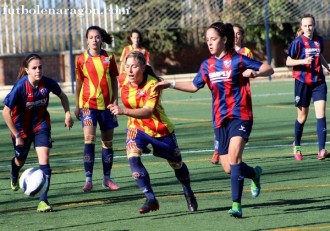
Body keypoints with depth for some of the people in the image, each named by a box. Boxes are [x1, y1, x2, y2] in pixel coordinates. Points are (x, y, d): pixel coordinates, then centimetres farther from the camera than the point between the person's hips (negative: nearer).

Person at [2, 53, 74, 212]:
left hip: (41, 125, 1)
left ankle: (43, 200, -16)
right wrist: (17, 135, -19)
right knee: (20, 160, 21)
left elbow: (62, 96, 6)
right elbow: (6, 112, -21)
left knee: (44, 160, -16)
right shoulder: (20, 86, -27)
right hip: (22, 127, -1)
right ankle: (14, 176, 59)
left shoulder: (48, 83, -18)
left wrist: (67, 113, -7)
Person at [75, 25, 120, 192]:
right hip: (88, 104, -2)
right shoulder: (82, 59, -1)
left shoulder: (109, 57, 2)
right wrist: (77, 105, 7)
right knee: (89, 138, -16)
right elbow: (79, 82, 6)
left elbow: (114, 80, 8)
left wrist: (115, 100, 0)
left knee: (108, 142, 8)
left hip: (106, 104, 2)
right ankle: (88, 180, -15)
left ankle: (107, 178, 20)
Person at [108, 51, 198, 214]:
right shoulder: (122, 80, -13)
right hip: (136, 127, 3)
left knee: (177, 164, 14)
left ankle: (188, 194, 42)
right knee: (132, 158, -24)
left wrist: (124, 111, -56)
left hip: (160, 130, -3)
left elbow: (148, 111, -43)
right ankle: (150, 199, -18)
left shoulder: (152, 84, -29)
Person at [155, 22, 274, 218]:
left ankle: (237, 205, -23)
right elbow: (194, 86, 24)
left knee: (234, 158, -23)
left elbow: (269, 69, -5)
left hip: (240, 116, -6)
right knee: (228, 168, 4)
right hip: (220, 120, 6)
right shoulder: (207, 65, 10)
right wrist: (170, 84, 17)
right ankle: (254, 174, 35)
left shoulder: (237, 60, -6)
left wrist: (255, 72, -25)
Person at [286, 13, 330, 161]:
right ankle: (296, 146, 31)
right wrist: (303, 61, -23)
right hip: (302, 82, -3)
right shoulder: (298, 42, -9)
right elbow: (288, 61, -8)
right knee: (302, 116, 8)